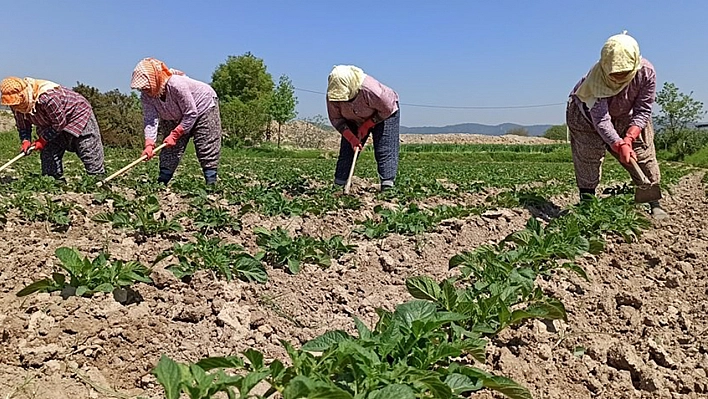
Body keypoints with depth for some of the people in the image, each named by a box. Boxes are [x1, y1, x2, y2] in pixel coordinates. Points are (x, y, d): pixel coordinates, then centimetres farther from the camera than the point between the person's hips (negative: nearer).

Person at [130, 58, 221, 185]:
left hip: (203, 106, -6)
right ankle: (161, 183, 9)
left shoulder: (177, 85, -38)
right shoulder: (146, 95, -19)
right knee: (169, 150, 2)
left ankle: (211, 183, -10)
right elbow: (150, 120, -25)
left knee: (206, 148, -14)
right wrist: (149, 144, -41)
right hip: (176, 116, 7)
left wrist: (174, 135, -30)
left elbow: (191, 114, -32)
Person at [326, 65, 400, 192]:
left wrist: (367, 125, -22)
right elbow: (335, 119, -13)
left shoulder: (369, 89, -41)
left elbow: (387, 109, -26)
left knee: (385, 151, -17)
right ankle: (338, 185, 1)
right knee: (346, 151, -3)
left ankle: (387, 186, -19)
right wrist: (351, 137, -25)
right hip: (354, 120, 4)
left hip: (384, 115, -4)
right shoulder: (332, 95, -27)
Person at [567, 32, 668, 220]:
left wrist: (629, 138, -36)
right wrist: (619, 144, -50)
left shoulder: (646, 72, -29)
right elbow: (601, 119, -39)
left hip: (625, 116, 3)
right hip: (588, 113, -3)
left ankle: (654, 203, 5)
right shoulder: (597, 78, -38)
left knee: (644, 153, -2)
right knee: (588, 158, -12)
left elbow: (643, 110, -22)